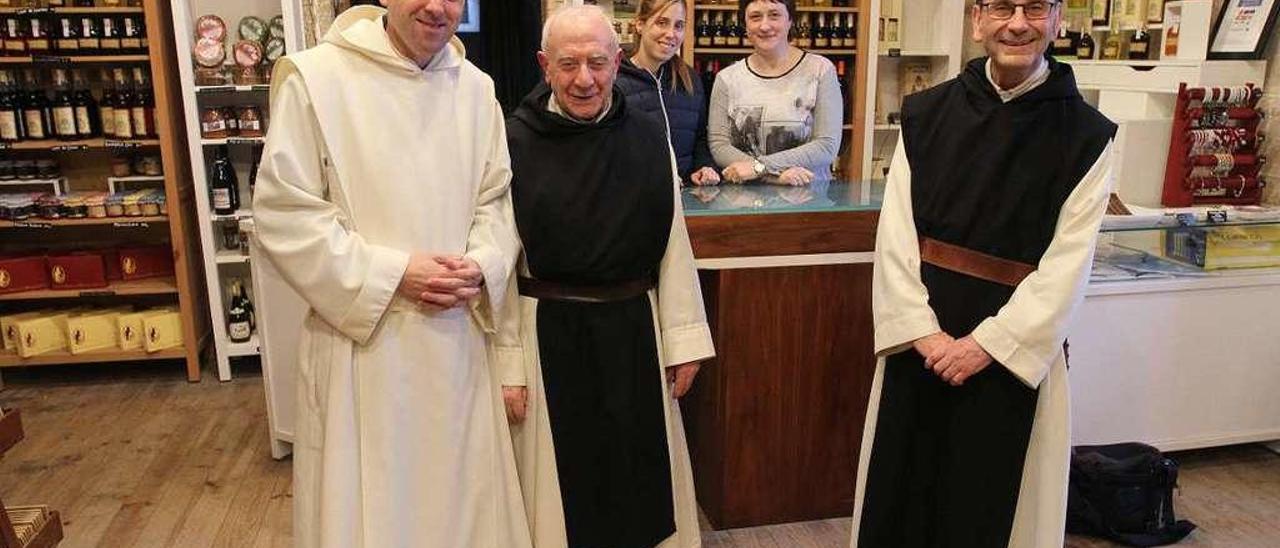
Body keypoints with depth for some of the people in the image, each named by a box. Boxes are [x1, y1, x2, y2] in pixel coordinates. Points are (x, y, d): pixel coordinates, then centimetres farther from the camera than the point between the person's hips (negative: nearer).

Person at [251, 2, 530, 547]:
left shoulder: (477, 88, 5)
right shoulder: (314, 76, -10)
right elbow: (283, 212, -9)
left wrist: (482, 265, -8)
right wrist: (389, 274, -15)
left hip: (457, 339, 4)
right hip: (362, 338, -4)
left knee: (462, 494, 16)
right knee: (364, 501, 10)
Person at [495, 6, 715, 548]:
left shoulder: (649, 138, -1)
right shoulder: (515, 142, -10)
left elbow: (673, 245, 3)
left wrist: (684, 339, 2)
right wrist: (506, 364, -8)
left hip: (635, 332, 3)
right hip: (549, 335, -3)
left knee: (641, 483, 18)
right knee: (562, 488, 12)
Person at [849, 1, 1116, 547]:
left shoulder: (1086, 135, -4)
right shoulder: (925, 113, 0)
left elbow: (1068, 262, -8)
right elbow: (895, 233, -4)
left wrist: (989, 344, -15)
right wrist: (923, 331, -13)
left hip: (1014, 346, -1)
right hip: (918, 334, 2)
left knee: (987, 498, 12)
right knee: (903, 487, 13)